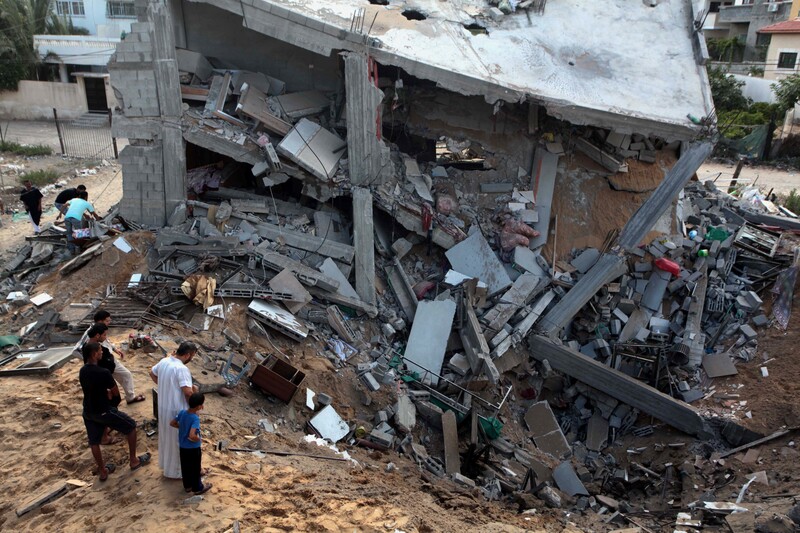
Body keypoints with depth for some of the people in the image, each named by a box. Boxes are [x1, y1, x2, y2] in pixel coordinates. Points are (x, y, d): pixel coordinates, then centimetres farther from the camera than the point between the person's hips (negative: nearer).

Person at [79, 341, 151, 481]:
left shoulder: (82, 371, -1)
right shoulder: (103, 372, -25)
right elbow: (116, 393, -13)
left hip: (88, 412, 7)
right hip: (103, 411, -7)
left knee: (94, 442, 18)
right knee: (131, 426, 11)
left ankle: (102, 471, 33)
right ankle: (134, 461, 21)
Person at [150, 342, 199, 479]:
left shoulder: (163, 361, -1)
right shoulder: (181, 369, -28)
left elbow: (152, 373, 18)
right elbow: (188, 392, -34)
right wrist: (194, 389, -13)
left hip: (163, 407, 8)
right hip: (176, 411, -8)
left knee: (166, 437, 26)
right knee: (177, 441, 10)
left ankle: (166, 464, 44)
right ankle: (174, 472, 25)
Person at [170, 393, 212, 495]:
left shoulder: (182, 412, -9)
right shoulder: (195, 418, -31)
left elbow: (172, 423, 5)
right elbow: (192, 435, -39)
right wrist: (198, 439, -19)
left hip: (182, 446, 7)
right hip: (193, 448, -7)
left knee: (185, 467, 23)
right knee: (195, 469, 13)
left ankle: (187, 485, 39)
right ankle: (197, 488, 29)